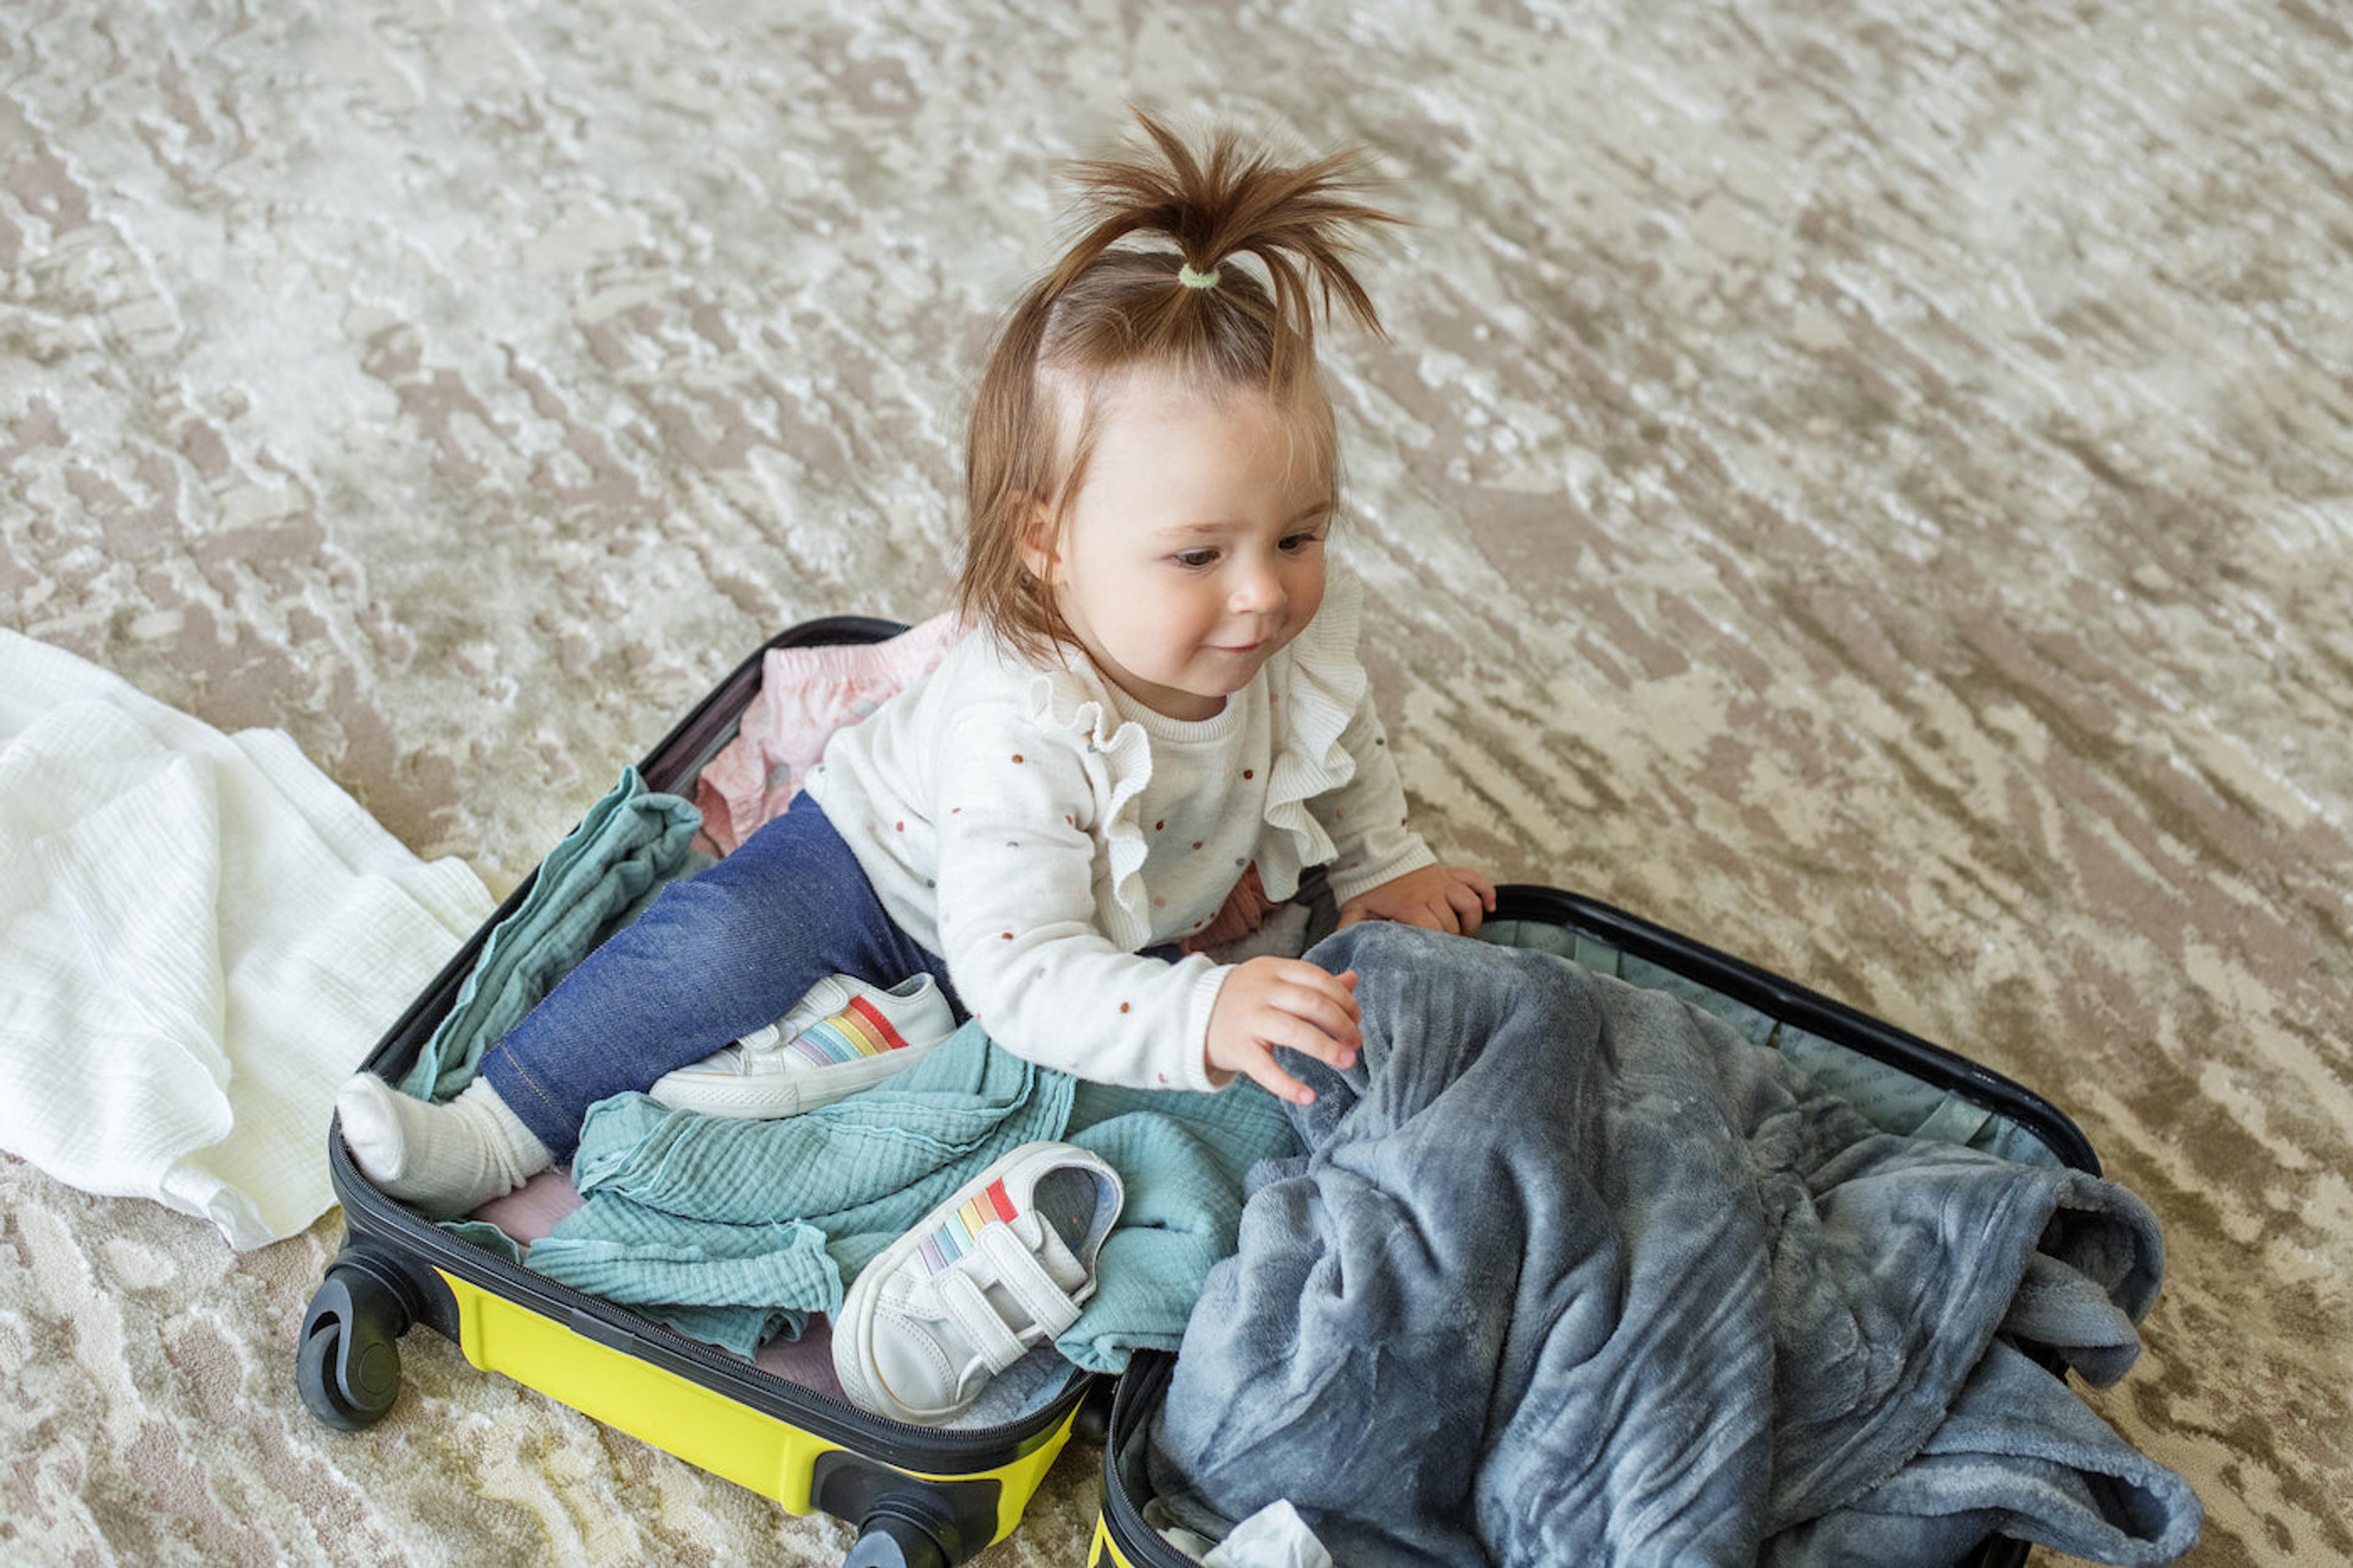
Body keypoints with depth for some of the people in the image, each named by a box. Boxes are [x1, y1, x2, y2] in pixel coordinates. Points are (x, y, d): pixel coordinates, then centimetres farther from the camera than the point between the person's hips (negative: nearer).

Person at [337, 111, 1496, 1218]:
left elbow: (1344, 747, 4)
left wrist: (1384, 867, -1)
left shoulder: (1301, 641, -22)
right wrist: (1200, 1018, -58)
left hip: (1136, 928, 6)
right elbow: (1013, 970, -46)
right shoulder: (1023, 733, -41)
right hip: (901, 875, -5)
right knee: (726, 940, -26)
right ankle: (498, 1135, -10)